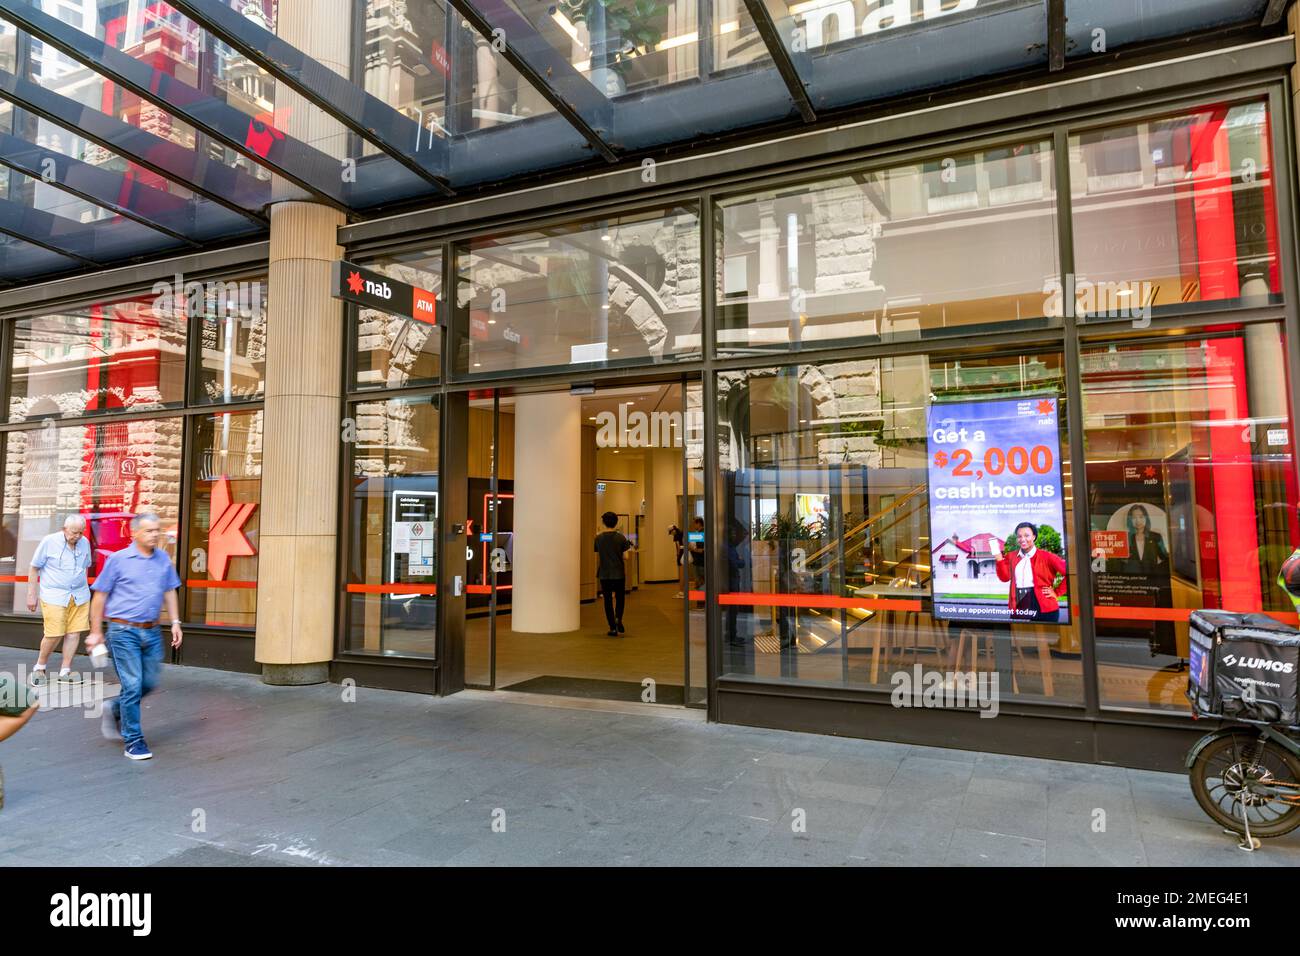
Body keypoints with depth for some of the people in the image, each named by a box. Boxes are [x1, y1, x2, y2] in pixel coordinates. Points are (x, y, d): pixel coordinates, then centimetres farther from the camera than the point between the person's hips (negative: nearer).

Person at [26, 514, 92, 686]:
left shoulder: (85, 543, 6)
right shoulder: (49, 541, -6)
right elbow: (34, 569, -1)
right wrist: (31, 594, -2)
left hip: (79, 596, 4)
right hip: (54, 596, -4)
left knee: (74, 633, 1)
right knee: (54, 635, -6)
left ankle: (65, 672, 10)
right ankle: (39, 667, 18)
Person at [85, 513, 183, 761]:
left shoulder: (163, 559, 7)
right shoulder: (118, 559, -5)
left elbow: (169, 592, 15)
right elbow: (100, 595, -1)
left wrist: (175, 622, 9)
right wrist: (96, 631, -1)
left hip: (152, 632, 5)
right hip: (124, 631, -5)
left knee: (149, 683, 10)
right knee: (132, 685, -5)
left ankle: (116, 712, 37)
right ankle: (133, 741, 6)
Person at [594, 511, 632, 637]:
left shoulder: (598, 538, -3)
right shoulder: (620, 538, -5)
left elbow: (597, 555, 0)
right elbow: (625, 557, -6)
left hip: (604, 574, 0)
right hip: (619, 573, 0)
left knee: (608, 600, 7)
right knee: (620, 598, 16)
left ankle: (613, 628, 6)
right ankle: (618, 618, -7)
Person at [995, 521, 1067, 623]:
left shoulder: (1046, 556, -3)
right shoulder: (1011, 557, 11)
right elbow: (1004, 577, 0)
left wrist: (1057, 592, -6)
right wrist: (999, 557, -9)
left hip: (1044, 611, -4)